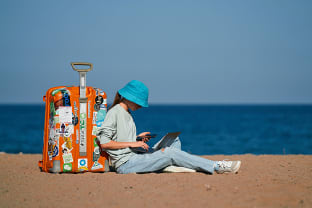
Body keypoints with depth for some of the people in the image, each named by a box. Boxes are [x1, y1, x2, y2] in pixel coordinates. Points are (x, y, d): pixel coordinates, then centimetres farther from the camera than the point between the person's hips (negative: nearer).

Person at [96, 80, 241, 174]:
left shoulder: (126, 113, 20)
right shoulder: (115, 112, -10)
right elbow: (103, 143, -18)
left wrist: (137, 138, 7)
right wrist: (132, 143, -17)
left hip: (134, 158, 10)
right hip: (125, 164, -10)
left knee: (174, 140, 8)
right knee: (170, 153, -20)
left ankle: (169, 166, -19)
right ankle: (217, 167, -16)